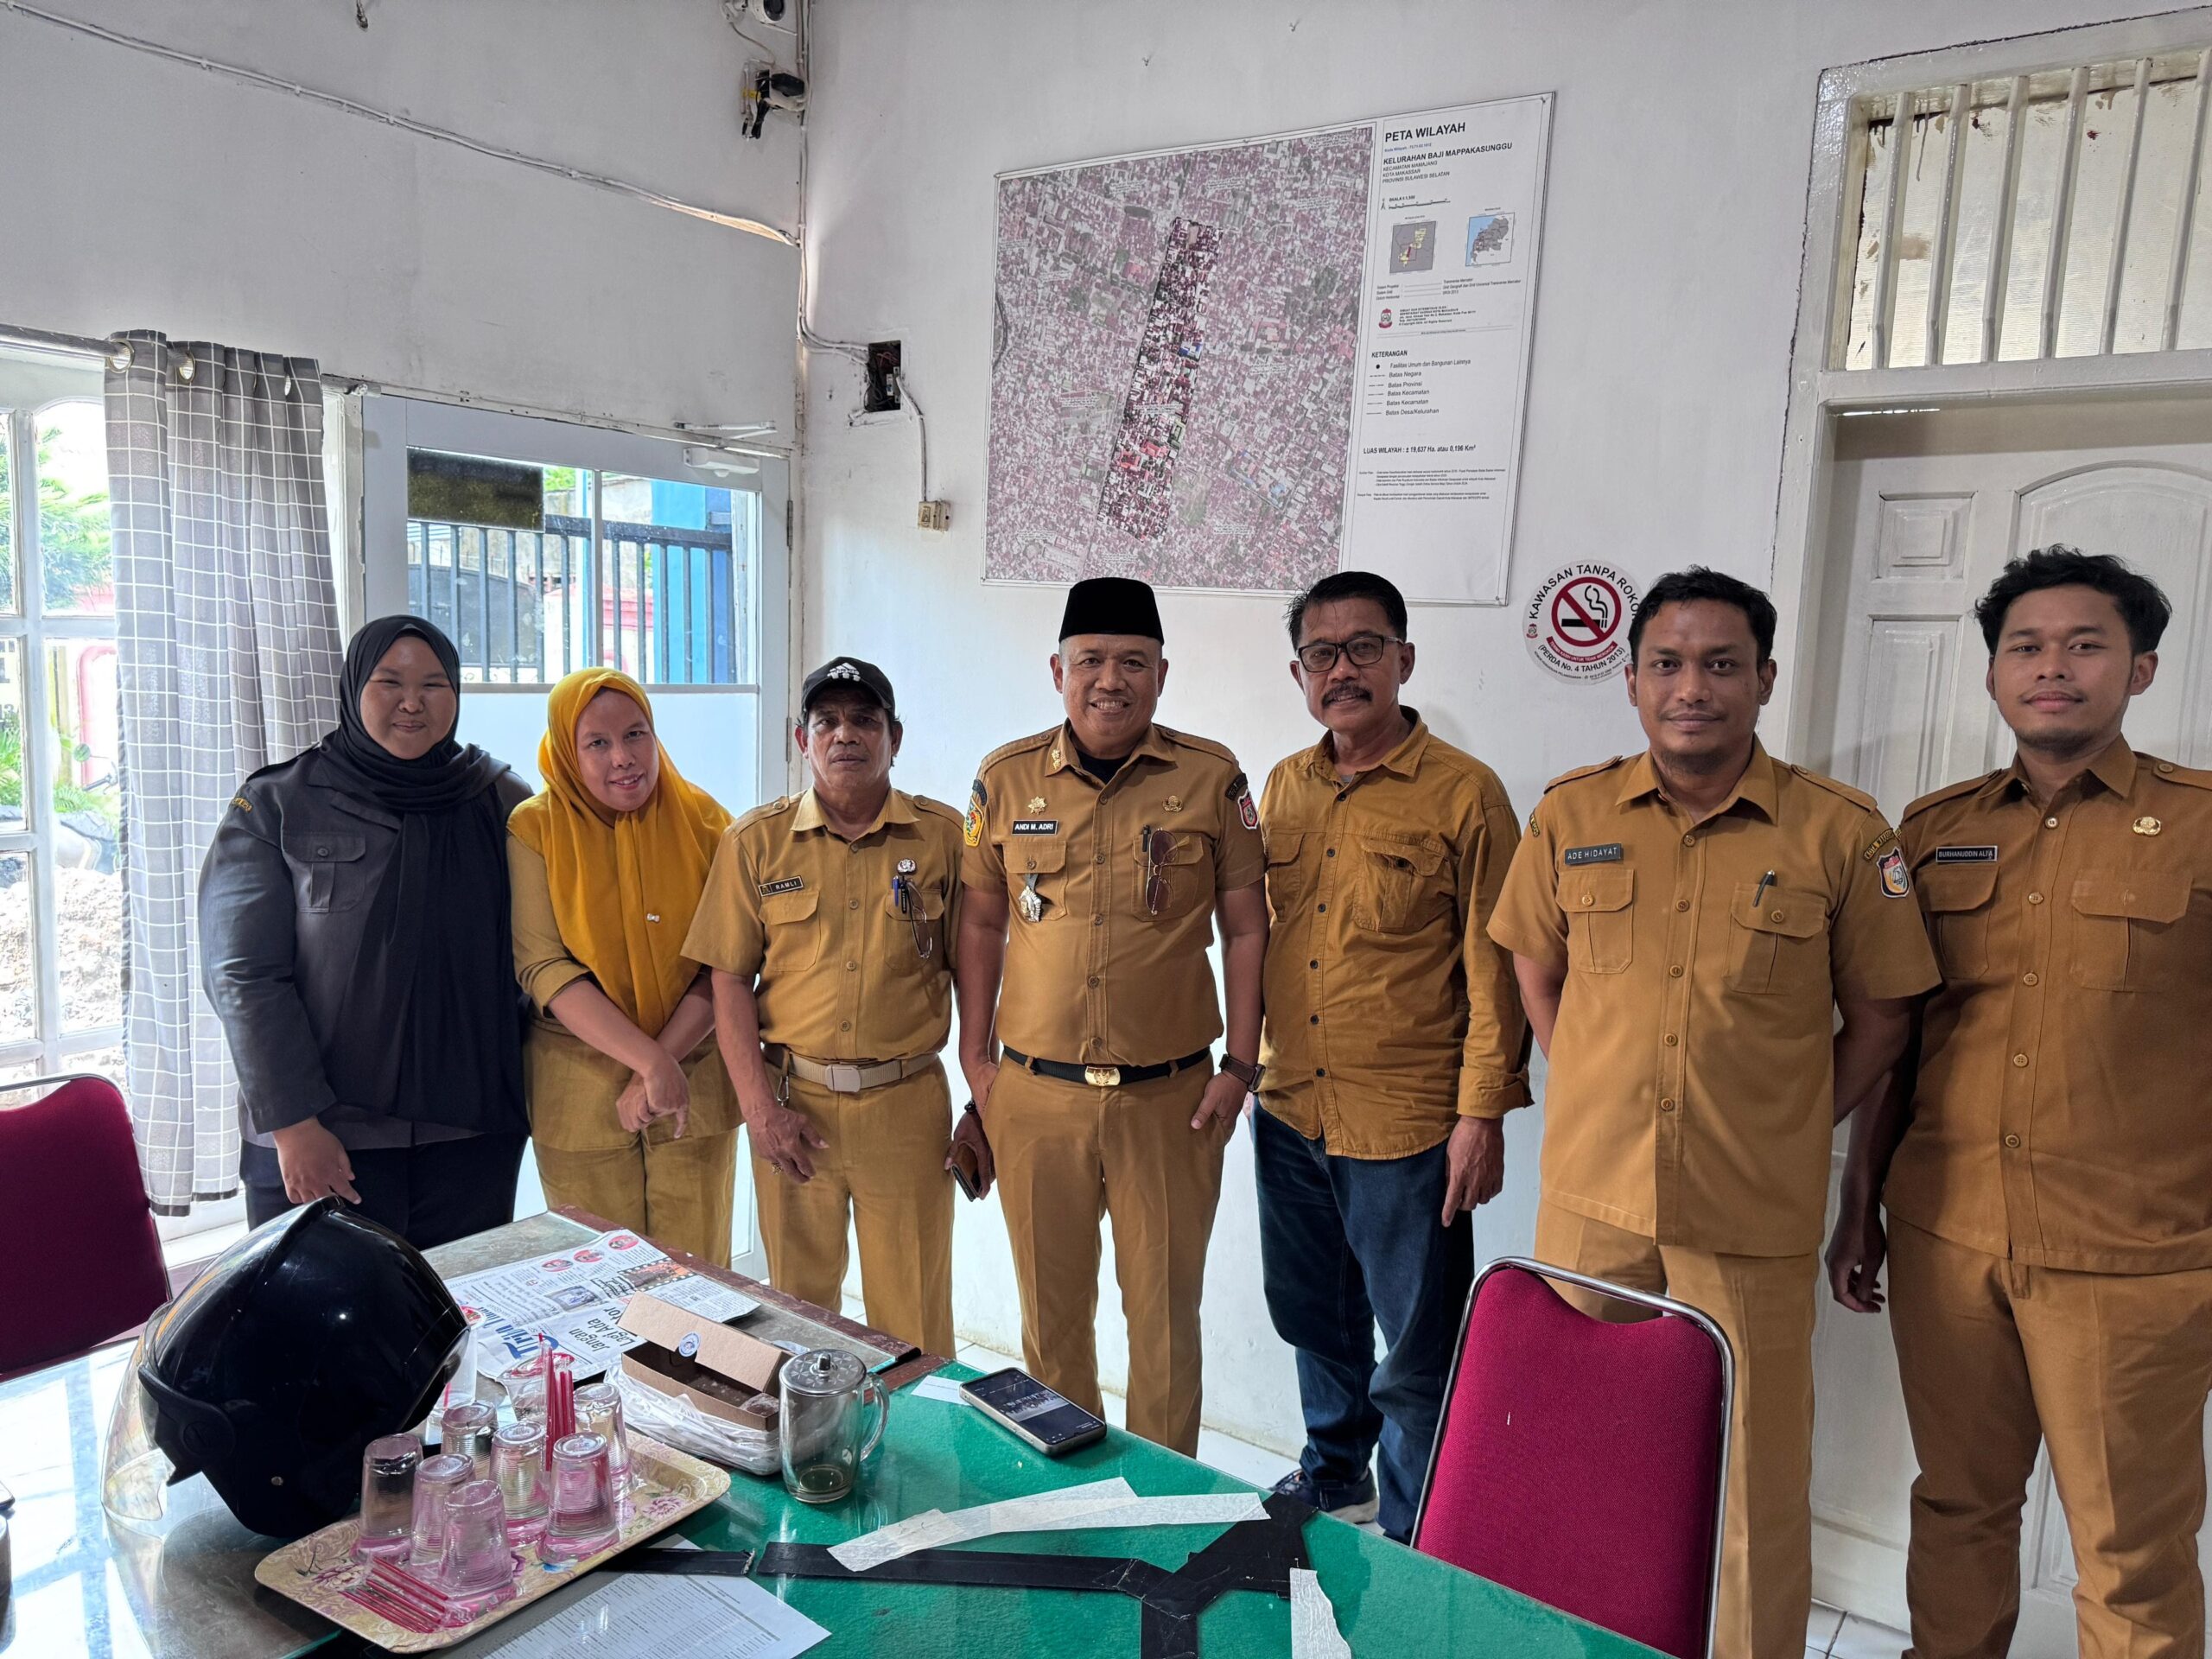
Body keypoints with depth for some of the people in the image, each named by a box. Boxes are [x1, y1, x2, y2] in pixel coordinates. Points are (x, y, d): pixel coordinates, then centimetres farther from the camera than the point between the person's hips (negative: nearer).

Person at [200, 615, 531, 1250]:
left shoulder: (500, 801, 6)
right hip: (320, 1140, -2)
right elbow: (244, 977, -5)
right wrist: (293, 1124, -11)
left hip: (471, 1132, 2)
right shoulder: (275, 806, 0)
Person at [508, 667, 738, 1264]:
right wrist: (651, 1062, -19)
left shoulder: (703, 820, -1)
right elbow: (543, 969, -12)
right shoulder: (535, 829, -6)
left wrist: (665, 1063, -15)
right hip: (579, 1095, -1)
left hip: (696, 1086, 1)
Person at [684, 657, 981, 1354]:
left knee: (914, 1316, 8)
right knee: (798, 1302, 15)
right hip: (792, 1103, 1)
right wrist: (759, 1106, -6)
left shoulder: (943, 835, 0)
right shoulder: (756, 840, 2)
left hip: (908, 1105, -1)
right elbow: (731, 978, 2)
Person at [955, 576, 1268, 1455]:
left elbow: (1245, 927, 2)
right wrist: (975, 1056, 5)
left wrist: (1239, 1067, -2)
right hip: (1034, 1095, 2)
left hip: (1169, 1097, -1)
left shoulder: (1210, 777, -2)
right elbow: (981, 923, 8)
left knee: (1164, 1310, 11)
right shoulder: (1006, 779, 2)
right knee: (1051, 1308, 16)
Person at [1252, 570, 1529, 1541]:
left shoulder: (1463, 794, -10)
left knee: (1418, 1352, 7)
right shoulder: (1282, 789, 7)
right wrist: (1245, 1064, 13)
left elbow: (1493, 970, -10)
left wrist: (1483, 1114, -12)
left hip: (1406, 1129, -5)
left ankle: (1415, 1550, 27)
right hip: (1289, 1114, 6)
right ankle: (1333, 1475, 46)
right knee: (1313, 1318, 22)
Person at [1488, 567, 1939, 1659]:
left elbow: (1881, 1016, 3)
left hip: (1754, 1215, -2)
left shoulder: (1841, 833, -6)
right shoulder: (1569, 815, 1)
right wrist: (1595, 1098, 5)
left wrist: (1787, 1130, -1)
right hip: (1591, 1194, 3)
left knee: (1756, 1473, 9)